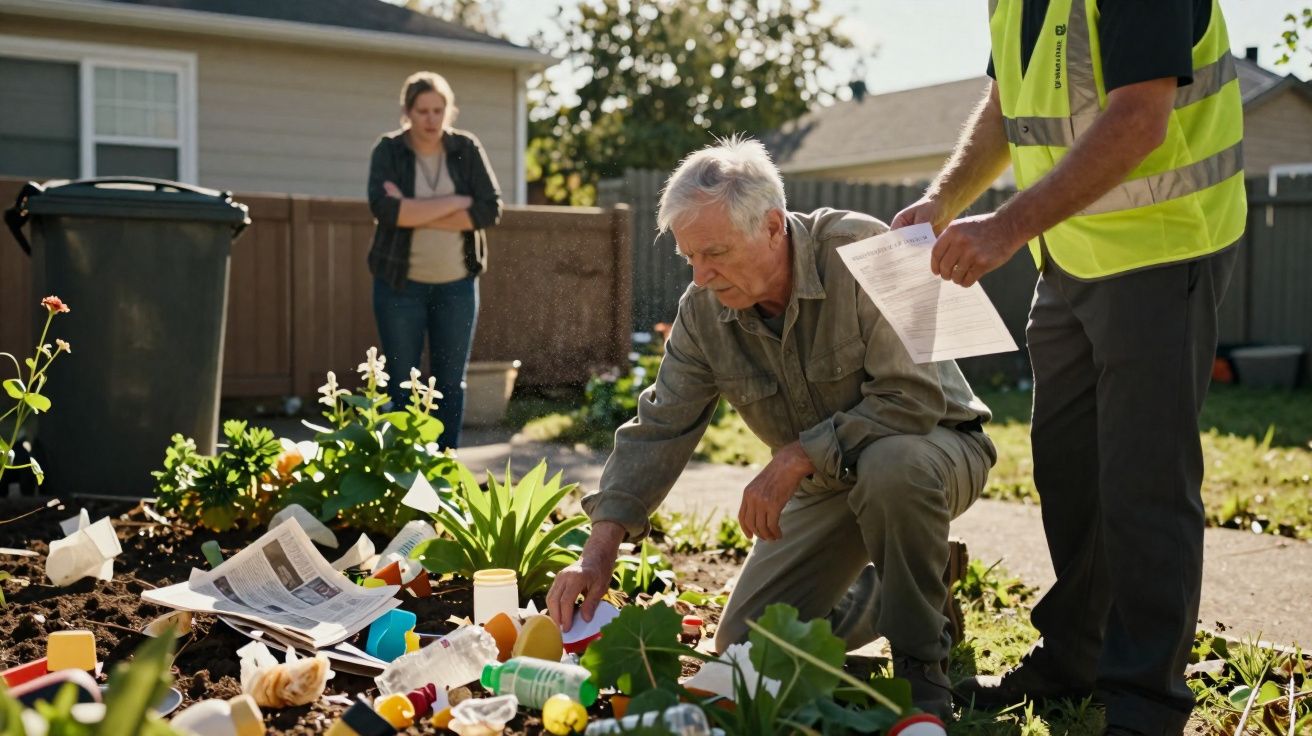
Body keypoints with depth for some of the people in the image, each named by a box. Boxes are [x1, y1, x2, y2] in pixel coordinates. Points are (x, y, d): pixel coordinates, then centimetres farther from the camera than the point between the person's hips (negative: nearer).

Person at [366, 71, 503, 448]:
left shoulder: (467, 148, 1)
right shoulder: (388, 150, -3)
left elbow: (490, 210, -10)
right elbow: (384, 208, -20)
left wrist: (414, 212, -16)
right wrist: (457, 202, -18)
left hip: (457, 284, 2)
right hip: (400, 284, -1)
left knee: (451, 383, 5)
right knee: (402, 384, 4)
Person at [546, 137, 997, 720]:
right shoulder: (703, 309, -10)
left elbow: (913, 397, -31)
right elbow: (658, 432, -8)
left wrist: (794, 459, -31)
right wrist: (598, 556, -16)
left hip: (934, 443, -5)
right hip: (827, 487, 5)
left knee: (890, 466, -41)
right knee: (742, 646, 0)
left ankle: (922, 665, -18)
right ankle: (888, 592, 23)